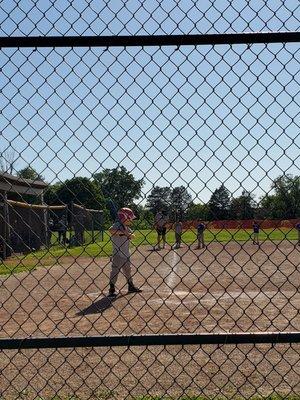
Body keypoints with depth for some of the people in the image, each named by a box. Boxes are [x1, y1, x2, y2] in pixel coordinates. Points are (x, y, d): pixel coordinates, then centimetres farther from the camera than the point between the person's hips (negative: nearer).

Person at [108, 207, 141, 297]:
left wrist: (129, 234, -11)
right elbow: (111, 230, -37)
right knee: (115, 270, -5)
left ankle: (131, 287, 32)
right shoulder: (117, 225, -17)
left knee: (128, 270, 19)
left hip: (126, 253, 9)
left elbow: (132, 235, 10)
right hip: (118, 254, -9)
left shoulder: (126, 227, 10)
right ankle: (111, 290, 2)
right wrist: (123, 232, -36)